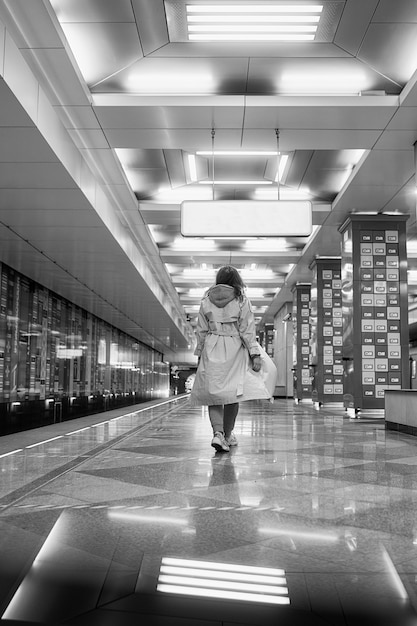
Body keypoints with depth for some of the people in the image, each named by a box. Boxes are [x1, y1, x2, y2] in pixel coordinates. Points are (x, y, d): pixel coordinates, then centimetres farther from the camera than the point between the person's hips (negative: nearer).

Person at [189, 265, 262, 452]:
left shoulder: (206, 300, 5)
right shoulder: (241, 300, -1)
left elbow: (201, 330, 7)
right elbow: (247, 330, -4)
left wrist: (200, 354, 15)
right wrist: (255, 354, -2)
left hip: (211, 349, 1)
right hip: (234, 350, -1)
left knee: (214, 393, 4)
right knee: (232, 393, 8)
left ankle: (218, 433, -15)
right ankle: (227, 435, 18)